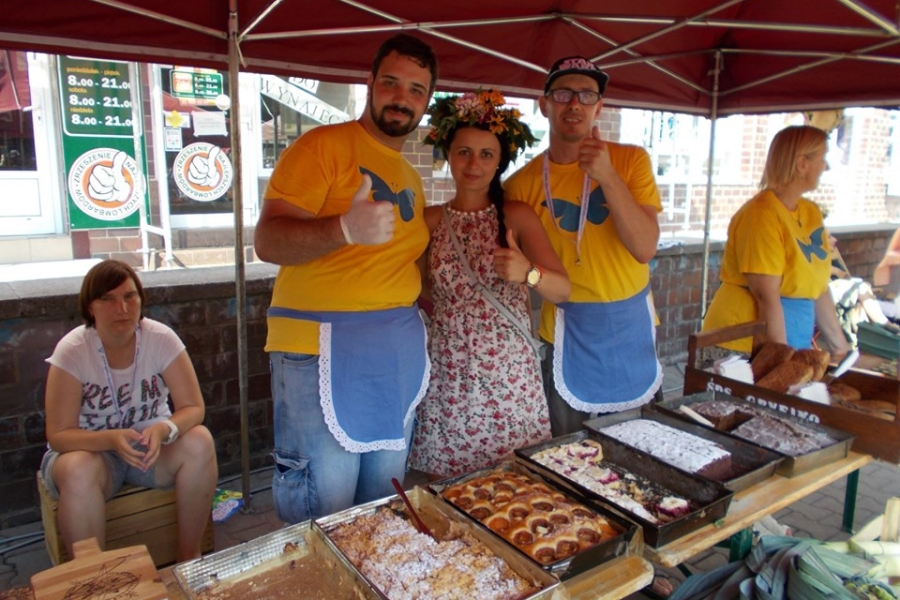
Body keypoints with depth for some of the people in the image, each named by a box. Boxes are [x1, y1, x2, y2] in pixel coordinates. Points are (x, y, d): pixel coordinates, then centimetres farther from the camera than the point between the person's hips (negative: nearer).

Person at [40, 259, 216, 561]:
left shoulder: (161, 338, -14)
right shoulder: (72, 351, -16)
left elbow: (193, 408, -15)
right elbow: (58, 435, -17)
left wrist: (163, 430, -36)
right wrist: (111, 439, -36)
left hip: (150, 442, 2)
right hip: (90, 448, -1)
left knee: (199, 442, -28)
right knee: (78, 470, -35)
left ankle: (189, 557, -12)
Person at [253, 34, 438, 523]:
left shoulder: (411, 178, 17)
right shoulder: (322, 146, -5)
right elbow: (267, 241, -15)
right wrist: (345, 229, -32)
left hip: (398, 355, 7)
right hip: (320, 350, -6)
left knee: (383, 512, 15)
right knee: (323, 515, 1)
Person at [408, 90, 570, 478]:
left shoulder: (517, 216, -1)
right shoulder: (430, 221, 4)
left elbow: (563, 290, -10)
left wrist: (528, 272, -28)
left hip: (509, 376, -1)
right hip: (448, 376, 1)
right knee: (448, 486, 6)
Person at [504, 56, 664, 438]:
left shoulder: (631, 161, -5)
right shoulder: (523, 184, -6)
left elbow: (645, 249, -15)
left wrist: (607, 177, -24)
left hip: (632, 325, 2)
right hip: (568, 332, -1)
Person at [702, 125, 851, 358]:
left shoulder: (811, 213, 8)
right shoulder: (762, 215, -17)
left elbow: (819, 287, 11)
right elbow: (766, 295, -21)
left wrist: (839, 346, 11)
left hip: (794, 341, 8)